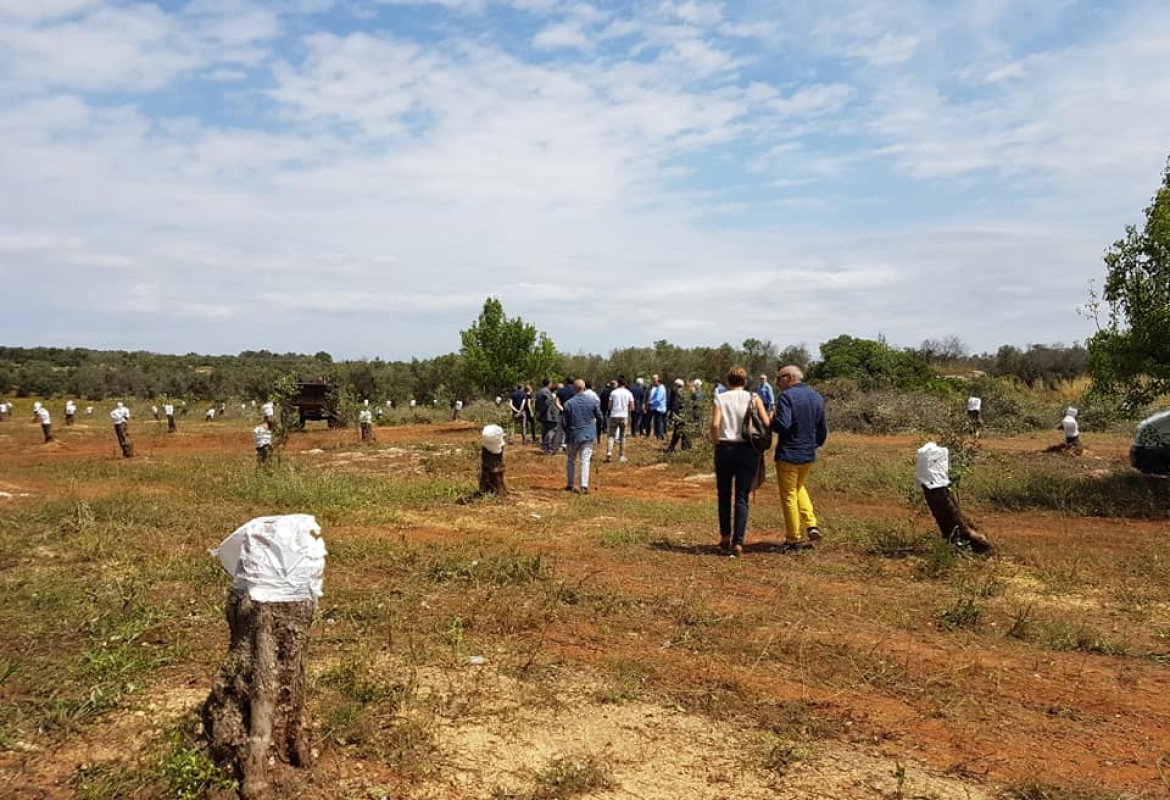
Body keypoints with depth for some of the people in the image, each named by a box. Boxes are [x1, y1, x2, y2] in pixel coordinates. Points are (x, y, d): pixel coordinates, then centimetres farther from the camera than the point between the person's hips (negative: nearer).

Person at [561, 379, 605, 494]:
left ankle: (569, 485, 21)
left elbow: (564, 422, -3)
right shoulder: (593, 401, -5)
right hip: (588, 435, 0)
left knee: (571, 460, 15)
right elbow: (600, 417, 4)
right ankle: (584, 486, -9)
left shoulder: (569, 403, -10)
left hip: (573, 436, 0)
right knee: (585, 460, 0)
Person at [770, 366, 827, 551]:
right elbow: (822, 429, 12)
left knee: (789, 496, 6)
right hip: (809, 454, 7)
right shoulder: (817, 397, 8)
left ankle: (794, 539, 13)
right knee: (798, 488, 27)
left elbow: (783, 425, -27)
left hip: (788, 454, -7)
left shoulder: (786, 396, -16)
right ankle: (811, 525, 15)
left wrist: (771, 423, -7)